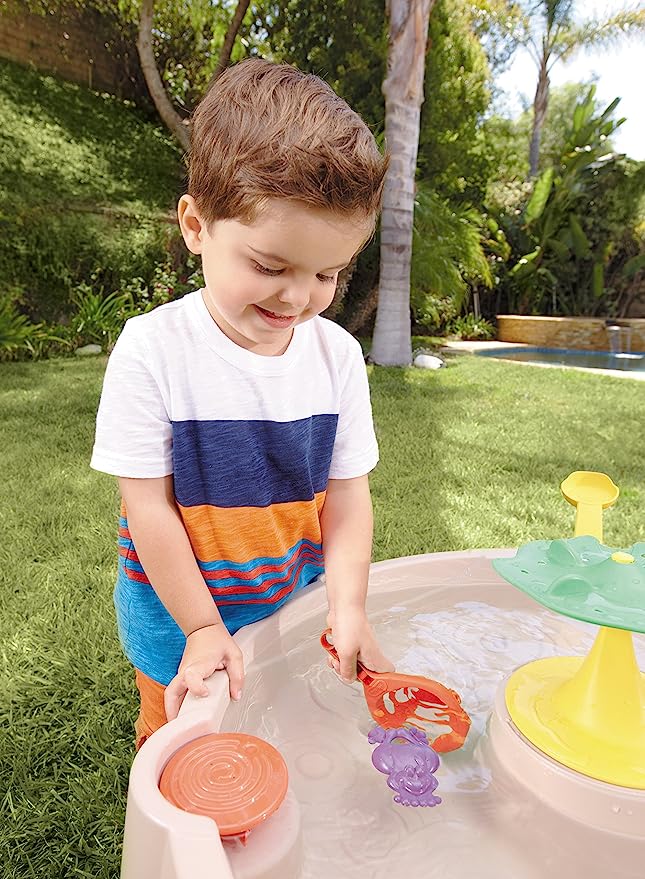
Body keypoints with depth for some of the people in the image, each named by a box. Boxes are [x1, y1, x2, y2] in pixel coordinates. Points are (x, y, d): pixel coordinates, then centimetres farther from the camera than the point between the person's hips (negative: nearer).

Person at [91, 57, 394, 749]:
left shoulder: (338, 354, -11)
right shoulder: (152, 350, -21)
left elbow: (346, 495, -7)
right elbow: (149, 507, -17)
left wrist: (347, 608, -16)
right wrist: (202, 628, -13)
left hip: (296, 601, 3)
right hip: (178, 613, -2)